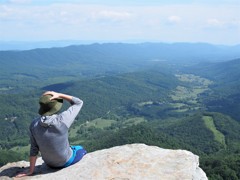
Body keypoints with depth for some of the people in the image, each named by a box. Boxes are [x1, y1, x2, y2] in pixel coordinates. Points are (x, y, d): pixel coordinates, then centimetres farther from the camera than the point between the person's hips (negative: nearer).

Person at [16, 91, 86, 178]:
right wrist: (59, 95, -28)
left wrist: (31, 171, -3)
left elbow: (34, 149, -13)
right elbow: (79, 103, -20)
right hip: (67, 160, -4)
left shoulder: (34, 124, -21)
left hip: (49, 162, 4)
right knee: (81, 149, 29)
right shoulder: (63, 119, -33)